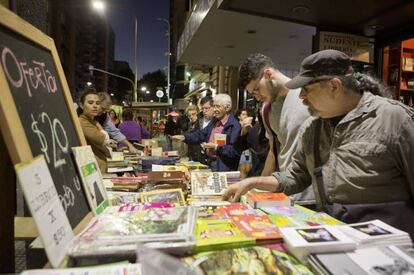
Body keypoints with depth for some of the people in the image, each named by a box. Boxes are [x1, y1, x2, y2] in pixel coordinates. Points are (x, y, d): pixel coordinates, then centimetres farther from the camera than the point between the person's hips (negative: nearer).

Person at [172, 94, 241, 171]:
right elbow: (201, 134, 14)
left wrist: (216, 147, -22)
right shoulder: (214, 121, 11)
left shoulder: (235, 125, -17)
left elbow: (235, 150, -23)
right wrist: (184, 137, 1)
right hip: (210, 163, 7)